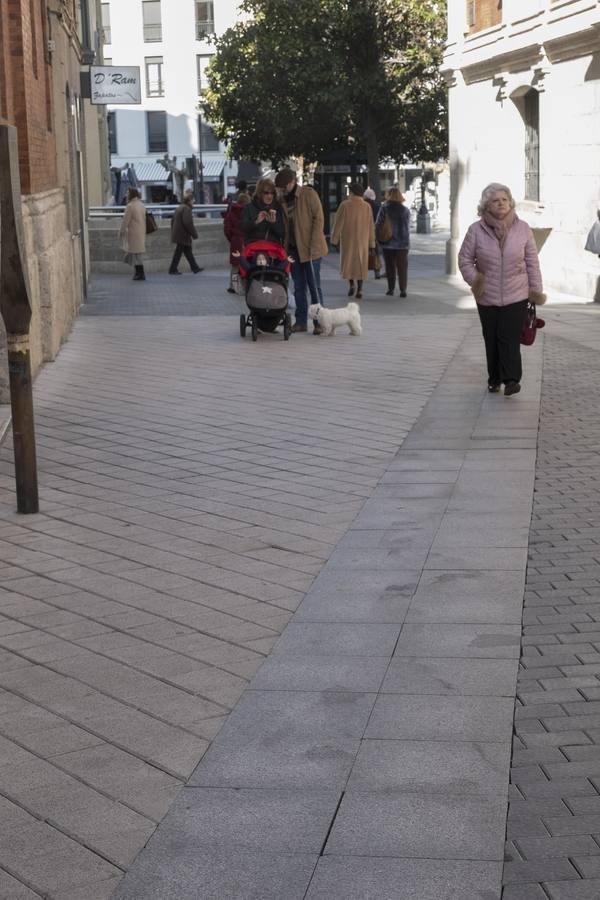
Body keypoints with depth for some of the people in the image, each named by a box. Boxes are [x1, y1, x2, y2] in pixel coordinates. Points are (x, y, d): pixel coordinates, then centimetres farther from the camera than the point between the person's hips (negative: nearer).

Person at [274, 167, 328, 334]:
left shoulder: (309, 194, -7)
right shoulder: (282, 200, 10)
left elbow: (318, 218, -10)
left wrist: (313, 245, -16)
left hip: (310, 247, -6)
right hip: (292, 249, 6)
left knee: (314, 286, -4)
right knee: (299, 287, 9)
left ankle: (319, 323, 0)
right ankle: (301, 321, 13)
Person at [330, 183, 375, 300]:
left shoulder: (345, 205, -9)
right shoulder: (367, 206, -2)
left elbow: (339, 223, -8)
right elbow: (371, 226, 1)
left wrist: (335, 239, 0)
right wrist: (371, 243, 8)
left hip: (348, 239, -2)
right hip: (362, 240, 2)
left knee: (348, 261, 15)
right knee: (360, 264, 6)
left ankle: (351, 284, 4)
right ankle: (359, 290, 0)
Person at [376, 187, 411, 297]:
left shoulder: (384, 209, -8)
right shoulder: (405, 210, -1)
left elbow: (378, 224, -7)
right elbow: (408, 227, 5)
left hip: (388, 243, -1)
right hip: (403, 243, 1)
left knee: (390, 266, 10)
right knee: (402, 267, 3)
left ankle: (390, 289, 12)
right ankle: (403, 290, -4)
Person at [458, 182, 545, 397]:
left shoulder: (522, 228, -1)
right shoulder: (476, 230, -4)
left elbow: (532, 262, 5)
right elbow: (465, 259, 3)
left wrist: (536, 289, 4)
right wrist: (474, 279, -12)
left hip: (516, 296, -1)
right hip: (487, 297, 1)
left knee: (510, 339, -11)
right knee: (491, 340, 9)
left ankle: (511, 379, -10)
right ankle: (494, 379, 22)